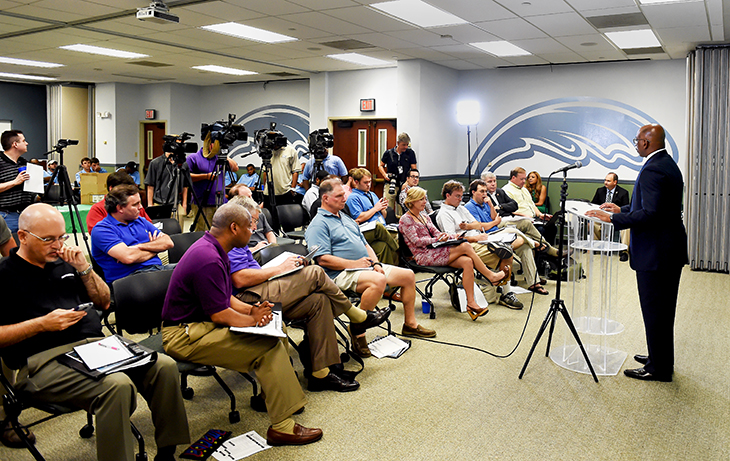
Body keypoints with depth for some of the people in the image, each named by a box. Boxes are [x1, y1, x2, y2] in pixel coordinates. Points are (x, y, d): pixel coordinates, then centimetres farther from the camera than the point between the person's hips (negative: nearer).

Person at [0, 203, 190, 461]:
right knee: (117, 385, -34)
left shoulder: (65, 263, 19)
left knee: (164, 366, -15)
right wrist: (43, 323, -14)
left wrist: (84, 269, 8)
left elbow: (104, 303, 22)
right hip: (45, 360, -6)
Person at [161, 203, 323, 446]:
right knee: (268, 346, -20)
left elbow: (225, 297, 15)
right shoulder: (208, 260, -24)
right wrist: (254, 319, -8)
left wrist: (250, 309, -2)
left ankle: (271, 394, 15)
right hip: (184, 336, -11)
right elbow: (219, 315, -23)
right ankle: (282, 426, -15)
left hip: (199, 323, 11)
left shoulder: (212, 248, 9)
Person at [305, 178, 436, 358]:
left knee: (408, 275, 7)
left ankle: (410, 324, 20)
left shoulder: (346, 218, 21)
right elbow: (323, 259, -19)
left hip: (366, 267, 10)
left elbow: (365, 245, 23)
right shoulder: (318, 225, -8)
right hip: (342, 274, -9)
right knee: (379, 280, -37)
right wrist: (354, 263, -19)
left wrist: (376, 263, 4)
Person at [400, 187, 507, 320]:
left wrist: (452, 237, -3)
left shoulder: (424, 217, 22)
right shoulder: (406, 219, -2)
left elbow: (436, 233, 15)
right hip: (423, 256, -8)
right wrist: (437, 240, -15)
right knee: (465, 246, -21)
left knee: (467, 261, -19)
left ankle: (471, 303, -21)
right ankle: (491, 276, -8)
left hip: (434, 251, 8)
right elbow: (416, 241, -11)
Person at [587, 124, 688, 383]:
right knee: (663, 309, 19)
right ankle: (660, 358, 32)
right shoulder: (668, 165, 13)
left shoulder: (652, 170, -20)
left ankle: (659, 369, 10)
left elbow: (650, 214, -28)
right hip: (672, 250, 11)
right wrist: (622, 209, 20)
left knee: (654, 311, 0)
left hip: (656, 253, -11)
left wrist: (613, 219, -22)